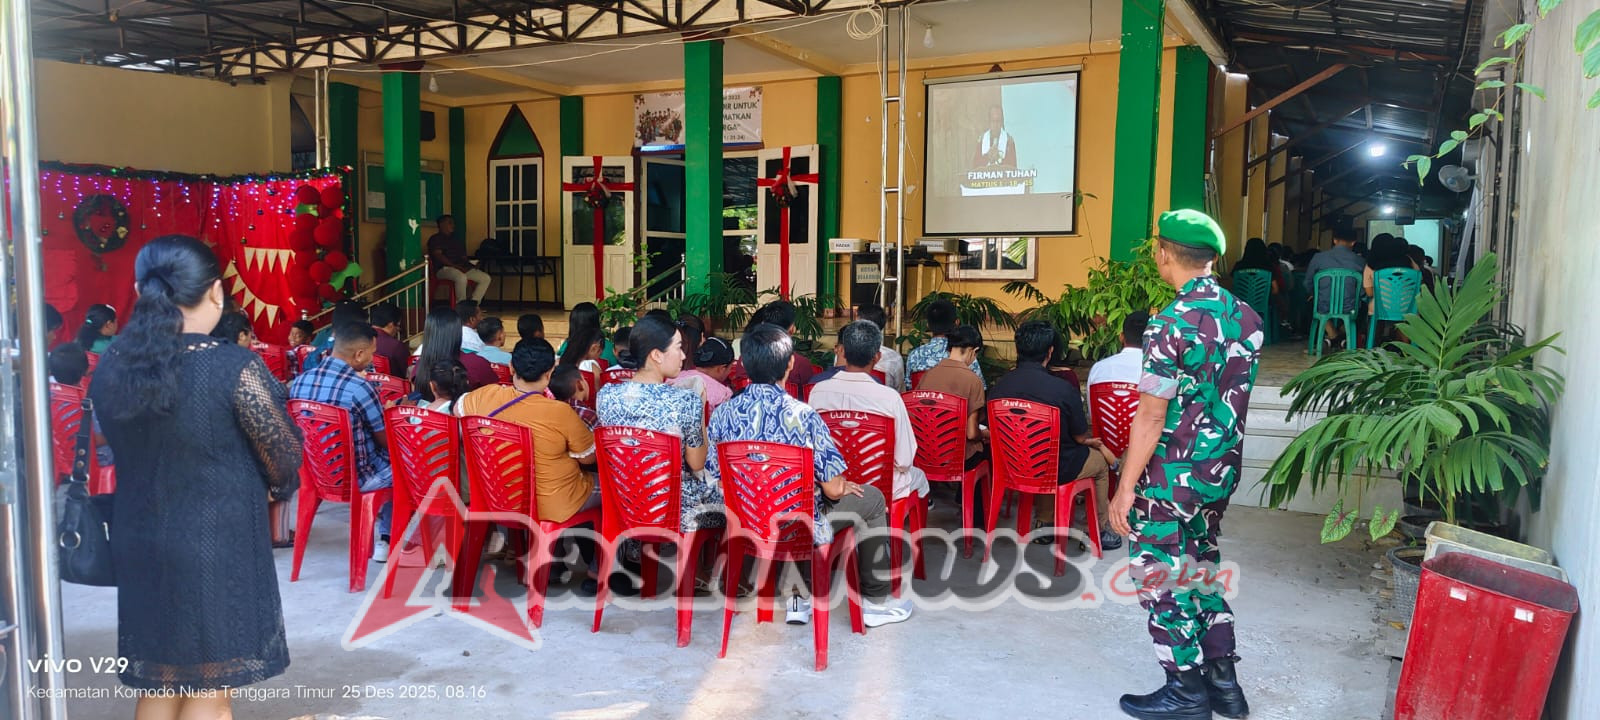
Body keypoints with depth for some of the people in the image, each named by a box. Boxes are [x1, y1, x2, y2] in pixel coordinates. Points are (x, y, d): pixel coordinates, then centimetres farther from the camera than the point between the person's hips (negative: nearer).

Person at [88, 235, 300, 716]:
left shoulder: (109, 367, -1)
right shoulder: (235, 368, -19)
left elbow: (125, 450, 9)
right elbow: (285, 457, -11)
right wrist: (275, 489, 9)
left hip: (138, 543, 5)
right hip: (218, 544, -5)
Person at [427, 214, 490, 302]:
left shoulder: (457, 240, 26)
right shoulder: (435, 239, 5)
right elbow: (439, 256, -10)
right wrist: (456, 266, -20)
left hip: (462, 268, 7)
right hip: (444, 268, -7)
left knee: (486, 278, -12)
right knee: (462, 278, -39)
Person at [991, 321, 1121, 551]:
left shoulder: (998, 386, -11)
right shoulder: (1064, 389, -24)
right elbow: (1080, 437, -11)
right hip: (1056, 470, -5)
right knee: (1101, 461, 25)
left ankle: (1043, 522, 43)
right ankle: (1100, 531, 37)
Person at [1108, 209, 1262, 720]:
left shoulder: (1172, 323, -20)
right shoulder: (1245, 317, 3)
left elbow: (1151, 415, -21)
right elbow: (1234, 397, 12)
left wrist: (1126, 487, -15)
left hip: (1172, 478, -8)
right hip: (1222, 471, 8)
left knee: (1161, 578, 6)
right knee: (1202, 564, 22)